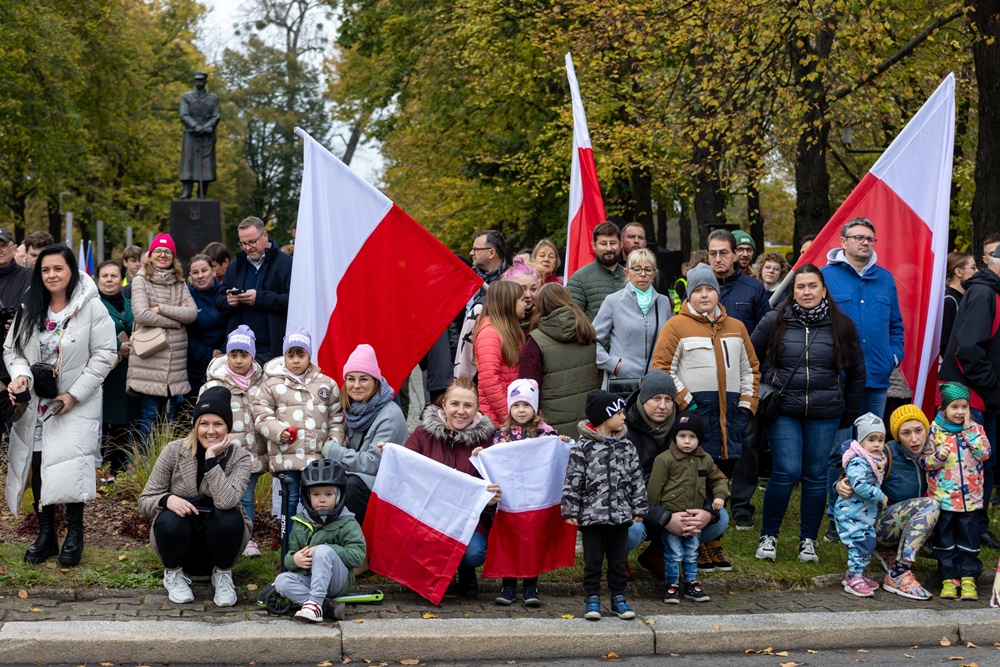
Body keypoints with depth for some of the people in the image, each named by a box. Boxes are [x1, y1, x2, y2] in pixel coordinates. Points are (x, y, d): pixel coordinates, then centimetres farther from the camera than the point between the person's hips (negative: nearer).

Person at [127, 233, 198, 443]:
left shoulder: (179, 284, 14)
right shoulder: (141, 281, 0)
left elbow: (192, 313, -1)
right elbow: (142, 314, -14)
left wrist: (161, 308, -10)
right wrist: (177, 316, -8)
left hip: (176, 362, 5)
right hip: (149, 361, -4)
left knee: (170, 416, 9)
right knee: (149, 415, -3)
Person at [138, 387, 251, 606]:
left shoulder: (239, 457, -13)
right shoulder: (174, 451, -11)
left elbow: (226, 501, -32)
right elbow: (145, 501, -9)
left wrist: (211, 458, -31)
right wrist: (167, 499, -30)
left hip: (218, 537, 0)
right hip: (180, 539, 0)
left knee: (229, 517, -32)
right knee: (170, 519, -33)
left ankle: (223, 574, -4)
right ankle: (173, 573, -2)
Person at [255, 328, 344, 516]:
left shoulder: (327, 384, 11)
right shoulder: (271, 385, 5)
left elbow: (336, 418, 12)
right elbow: (261, 416, 2)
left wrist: (334, 444, 0)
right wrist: (278, 431, -15)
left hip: (318, 457, 2)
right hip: (286, 456, -1)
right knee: (291, 499, 5)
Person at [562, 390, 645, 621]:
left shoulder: (626, 446, 6)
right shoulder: (582, 447, -6)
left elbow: (636, 479, 10)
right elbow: (572, 480, -6)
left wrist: (639, 509, 8)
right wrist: (570, 511, -7)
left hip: (620, 514, 4)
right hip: (592, 514, -3)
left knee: (618, 560, 10)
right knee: (593, 560, 4)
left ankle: (618, 598, 21)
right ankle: (592, 599, 14)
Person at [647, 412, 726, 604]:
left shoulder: (705, 460, 4)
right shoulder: (665, 459, -12)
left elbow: (718, 479, 19)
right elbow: (654, 488, -8)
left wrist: (720, 495, 0)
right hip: (670, 516, -5)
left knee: (692, 553, 14)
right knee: (673, 553, 1)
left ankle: (691, 584, 26)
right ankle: (672, 586, 13)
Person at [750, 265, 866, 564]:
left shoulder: (841, 326, 4)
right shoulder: (775, 322, 0)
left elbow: (856, 373, 12)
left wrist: (849, 415, 11)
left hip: (824, 415, 2)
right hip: (783, 411, -1)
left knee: (816, 476, 4)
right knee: (786, 473, -8)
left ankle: (808, 540, 18)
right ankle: (768, 536, 9)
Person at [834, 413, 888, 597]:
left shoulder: (878, 461, 10)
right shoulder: (858, 462, -21)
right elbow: (860, 486, -31)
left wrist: (880, 501, 11)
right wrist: (880, 497, -22)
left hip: (866, 514, 10)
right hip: (850, 513, -10)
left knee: (869, 543, 13)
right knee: (859, 544, -12)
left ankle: (855, 573, 26)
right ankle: (854, 580, -4)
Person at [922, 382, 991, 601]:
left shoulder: (975, 429, 5)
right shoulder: (934, 430, -1)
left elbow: (984, 453, -10)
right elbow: (924, 461, 0)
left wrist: (968, 430, -12)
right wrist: (938, 457, -20)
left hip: (969, 496, 1)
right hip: (942, 495, -1)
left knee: (968, 538, 3)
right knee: (945, 538, 4)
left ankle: (968, 578, 9)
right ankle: (948, 578, 11)